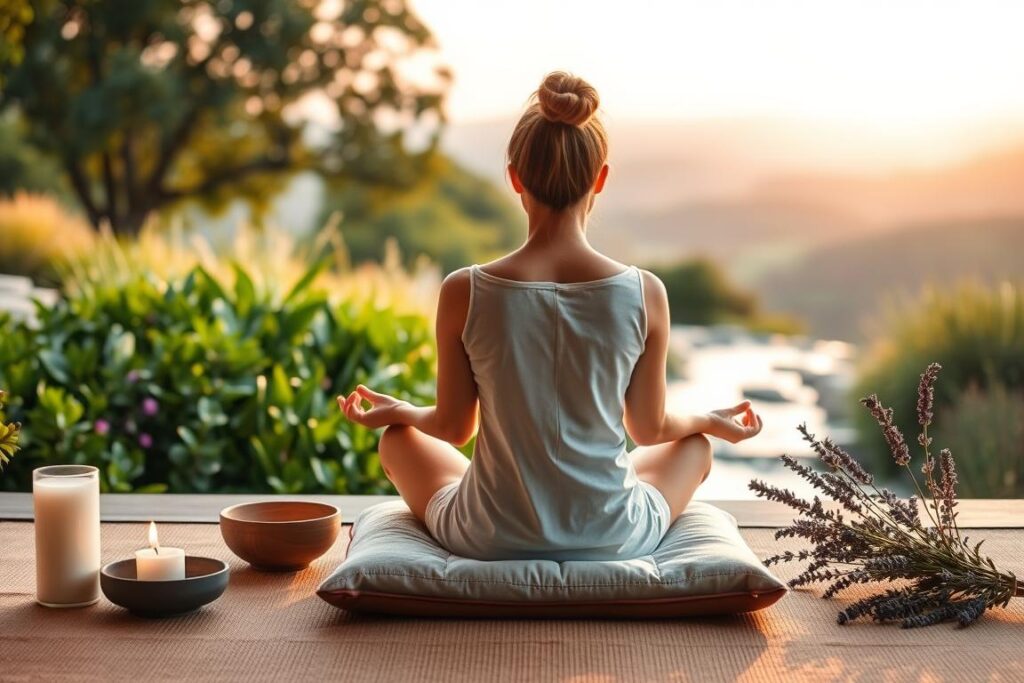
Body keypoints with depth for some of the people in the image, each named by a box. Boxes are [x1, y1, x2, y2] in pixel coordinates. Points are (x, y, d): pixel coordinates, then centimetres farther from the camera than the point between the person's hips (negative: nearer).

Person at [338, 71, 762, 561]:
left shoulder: (463, 293, -17)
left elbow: (453, 427, -4)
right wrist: (713, 422, 20)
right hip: (611, 540, 1)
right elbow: (649, 429, -2)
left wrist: (397, 410, 19)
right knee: (694, 443, 32)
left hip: (489, 540, 0)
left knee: (398, 439, 31)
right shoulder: (644, 294, -16)